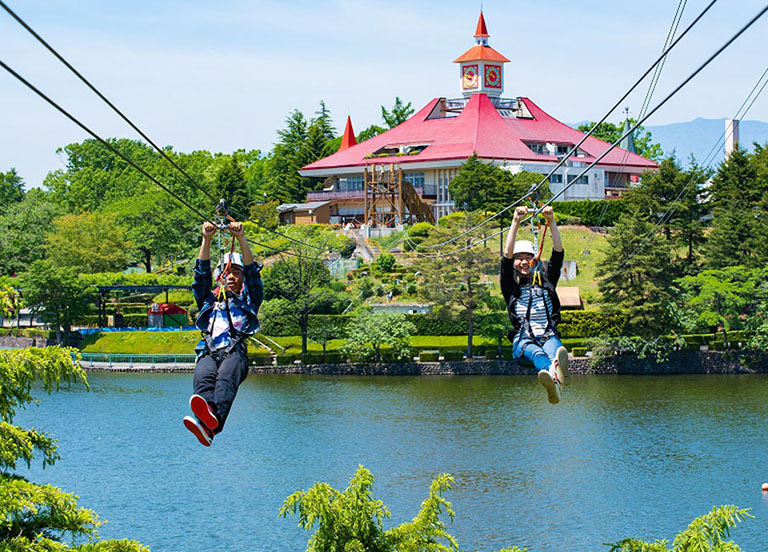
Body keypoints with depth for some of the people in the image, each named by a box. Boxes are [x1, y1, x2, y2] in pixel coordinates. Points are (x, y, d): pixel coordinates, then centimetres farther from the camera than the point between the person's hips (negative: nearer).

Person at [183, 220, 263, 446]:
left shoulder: (248, 301, 32)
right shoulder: (210, 300, 37)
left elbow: (252, 272, 18)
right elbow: (202, 273, 24)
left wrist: (241, 238, 8)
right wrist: (206, 239, 13)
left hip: (235, 353, -2)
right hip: (208, 353, 2)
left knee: (226, 378, -37)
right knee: (203, 377, -35)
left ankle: (211, 423, -67)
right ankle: (207, 415, -66)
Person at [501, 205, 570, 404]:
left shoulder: (545, 282, 24)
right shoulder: (511, 287, 18)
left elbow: (558, 252, 15)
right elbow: (507, 255, 5)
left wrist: (551, 221, 3)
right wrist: (516, 222, -3)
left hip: (548, 336, 2)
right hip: (523, 341, -2)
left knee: (553, 346, -38)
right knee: (534, 351, -41)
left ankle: (555, 367, -75)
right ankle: (552, 373, -76)